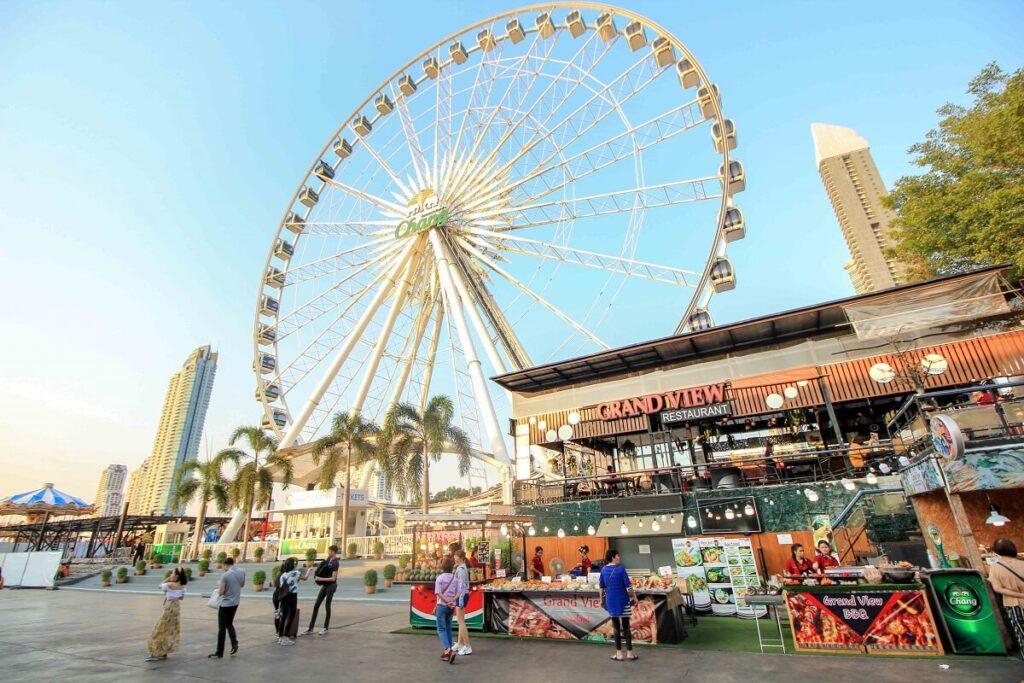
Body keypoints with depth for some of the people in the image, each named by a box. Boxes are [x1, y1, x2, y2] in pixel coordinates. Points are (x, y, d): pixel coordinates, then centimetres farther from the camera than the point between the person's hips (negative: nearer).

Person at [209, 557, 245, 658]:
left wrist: (220, 585, 3)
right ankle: (234, 643, 10)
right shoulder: (242, 571, -2)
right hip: (235, 603, 6)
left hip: (226, 604, -6)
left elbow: (221, 592, -16)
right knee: (229, 624, 22)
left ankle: (219, 653, 13)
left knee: (222, 628, 5)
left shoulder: (225, 575, -20)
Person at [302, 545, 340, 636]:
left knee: (327, 606, 1)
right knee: (316, 606, 7)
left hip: (331, 585, -8)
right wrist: (317, 577, 3)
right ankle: (310, 628, 13)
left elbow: (333, 578, -21)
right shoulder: (328, 559, 4)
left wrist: (320, 579, -22)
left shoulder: (335, 563, -19)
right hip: (325, 585, 8)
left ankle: (326, 628, 15)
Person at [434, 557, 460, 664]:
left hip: (442, 605, -5)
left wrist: (447, 602, -11)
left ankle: (449, 650, -17)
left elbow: (438, 593, -16)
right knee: (448, 629, 15)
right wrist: (452, 601, -10)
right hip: (451, 606, 5)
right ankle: (447, 653, 18)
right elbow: (458, 593, -2)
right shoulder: (455, 579, 5)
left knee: (441, 630, 0)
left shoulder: (440, 578, -9)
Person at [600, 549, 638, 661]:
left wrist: (602, 599, 18)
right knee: (626, 627, 8)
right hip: (623, 600, -3)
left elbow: (602, 586, 7)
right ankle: (629, 653, 14)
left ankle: (619, 654, 15)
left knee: (616, 627, 11)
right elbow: (628, 585, -12)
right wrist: (634, 597, 0)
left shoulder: (604, 569, 0)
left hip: (610, 601, 3)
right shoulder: (620, 568, -14)